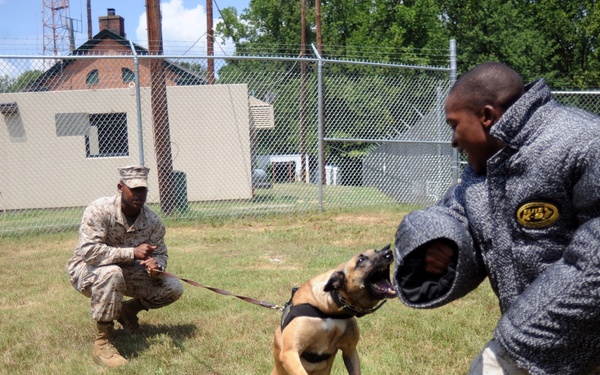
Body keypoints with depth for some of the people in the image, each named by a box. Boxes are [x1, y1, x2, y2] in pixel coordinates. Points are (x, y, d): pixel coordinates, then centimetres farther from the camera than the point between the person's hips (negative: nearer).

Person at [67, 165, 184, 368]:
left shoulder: (152, 220, -10)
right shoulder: (99, 210, -25)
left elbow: (160, 254, -2)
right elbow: (88, 250, -35)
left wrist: (155, 266, -28)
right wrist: (133, 253, -37)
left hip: (127, 271, 5)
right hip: (87, 269, -5)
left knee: (174, 288, -10)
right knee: (111, 273, -41)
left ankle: (127, 310, 17)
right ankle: (102, 341, -25)